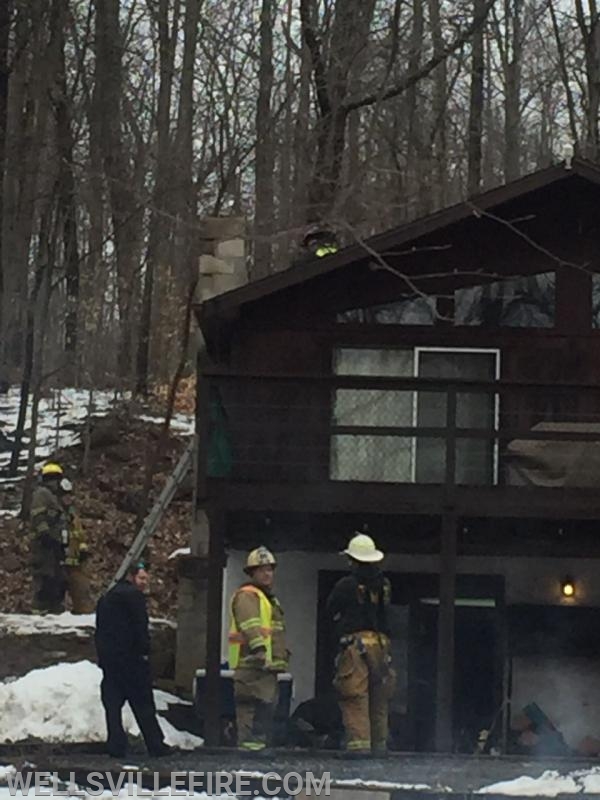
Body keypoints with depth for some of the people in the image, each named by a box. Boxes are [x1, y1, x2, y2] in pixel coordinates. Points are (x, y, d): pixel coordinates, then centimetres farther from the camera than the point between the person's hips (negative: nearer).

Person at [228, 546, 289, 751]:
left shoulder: (268, 598, 27)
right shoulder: (246, 596, -7)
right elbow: (251, 626, -22)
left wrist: (284, 655, 33)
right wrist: (259, 650, -33)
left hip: (267, 665, 11)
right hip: (252, 664, -11)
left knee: (267, 706, 15)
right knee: (253, 706, -16)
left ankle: (263, 742, 21)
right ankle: (250, 744, -21)